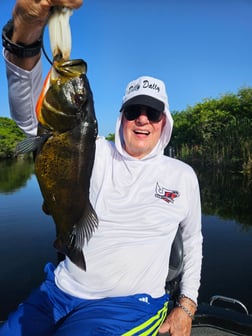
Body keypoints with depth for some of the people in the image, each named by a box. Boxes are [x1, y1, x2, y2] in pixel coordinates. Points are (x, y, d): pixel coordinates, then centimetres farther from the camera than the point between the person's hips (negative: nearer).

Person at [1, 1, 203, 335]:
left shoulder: (183, 176, 0)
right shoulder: (97, 154, -3)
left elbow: (193, 239, 12)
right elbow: (31, 116, -14)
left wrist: (187, 306, 7)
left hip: (127, 306, -1)